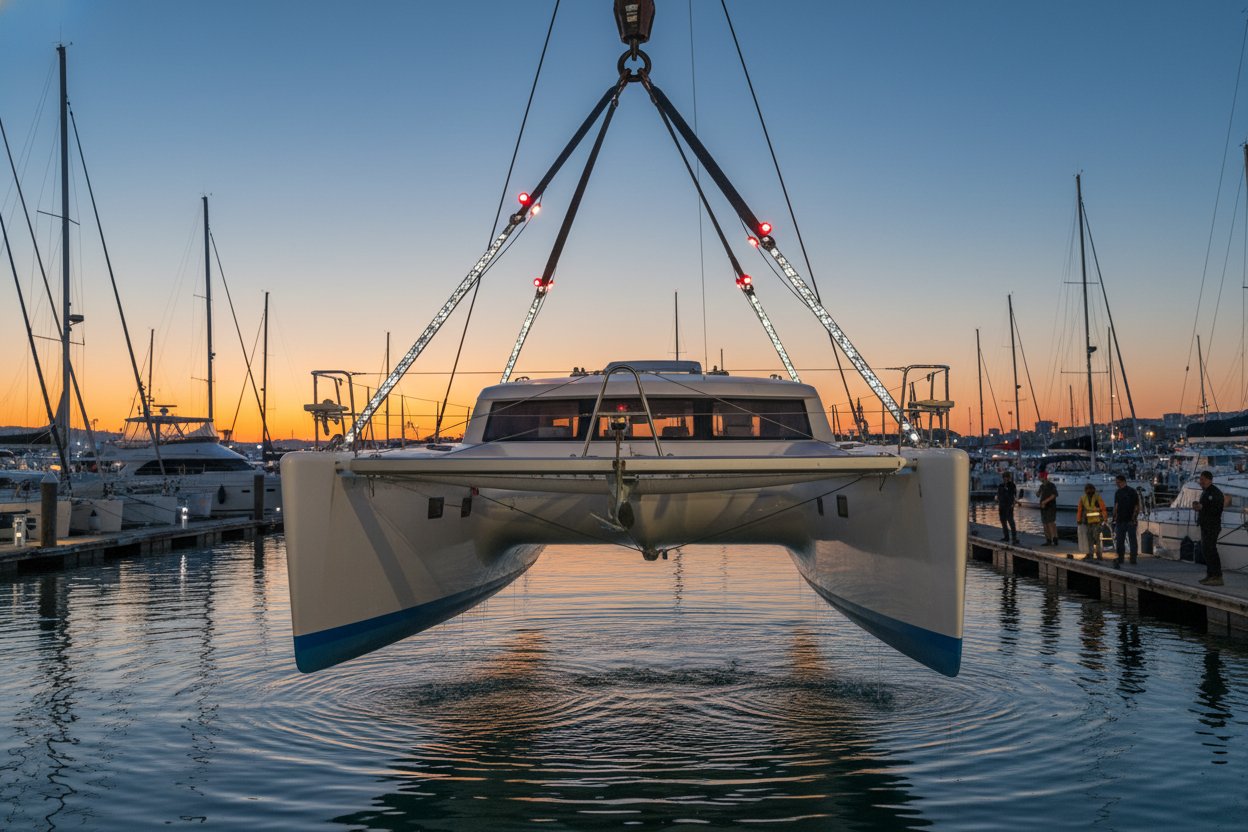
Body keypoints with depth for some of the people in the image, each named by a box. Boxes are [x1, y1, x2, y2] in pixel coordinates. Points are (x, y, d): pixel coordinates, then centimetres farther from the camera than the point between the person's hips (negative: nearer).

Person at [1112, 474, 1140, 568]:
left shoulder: (1132, 492, -6)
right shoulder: (1118, 493, 12)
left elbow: (1137, 507, -7)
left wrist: (1134, 518, -14)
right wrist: (1115, 518, 8)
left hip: (1130, 521, -6)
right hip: (1120, 521, 6)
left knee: (1132, 540, -1)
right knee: (1119, 540, 6)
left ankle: (1133, 558, 3)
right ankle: (1120, 558, 11)